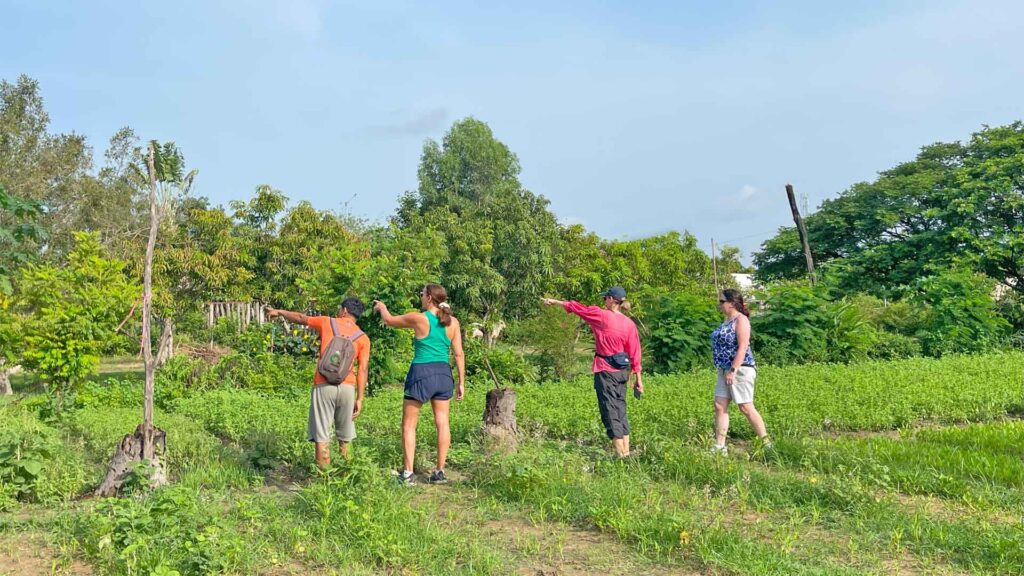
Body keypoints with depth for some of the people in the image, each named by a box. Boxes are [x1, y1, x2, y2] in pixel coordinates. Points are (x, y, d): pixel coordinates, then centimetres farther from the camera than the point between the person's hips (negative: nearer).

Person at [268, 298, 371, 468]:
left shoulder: (327, 322, 9)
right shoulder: (363, 338, 8)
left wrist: (279, 312, 40)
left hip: (323, 385, -1)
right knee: (345, 436, 12)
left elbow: (300, 318, 23)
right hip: (347, 387, 1)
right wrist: (359, 399, 1)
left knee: (321, 435, 3)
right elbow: (363, 369, 0)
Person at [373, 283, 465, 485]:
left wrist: (382, 307, 28)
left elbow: (389, 320, 7)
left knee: (409, 424, 6)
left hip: (421, 372, -4)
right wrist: (461, 382, 8)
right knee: (442, 423, 8)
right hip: (443, 373, 5)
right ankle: (440, 472, 13)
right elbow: (459, 354, 2)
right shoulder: (453, 322, 2)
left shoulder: (418, 318, -9)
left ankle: (407, 473, 6)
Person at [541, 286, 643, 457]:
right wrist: (638, 378, 9)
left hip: (605, 370, -5)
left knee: (609, 409, -2)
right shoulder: (629, 323, 3)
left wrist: (555, 301, 16)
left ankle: (620, 452, -2)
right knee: (620, 407, 14)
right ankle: (626, 449, 17)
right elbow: (635, 353, 4)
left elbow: (578, 308, 3)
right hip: (622, 371, 6)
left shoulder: (601, 315, -10)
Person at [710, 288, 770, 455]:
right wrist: (726, 371, 17)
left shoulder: (740, 320, -12)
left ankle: (767, 444, 9)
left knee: (746, 408, -4)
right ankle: (719, 446, 7)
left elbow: (743, 347, -20)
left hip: (740, 370, -9)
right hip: (725, 371, 9)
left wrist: (733, 370, -24)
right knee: (719, 406, 4)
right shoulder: (727, 320, 16)